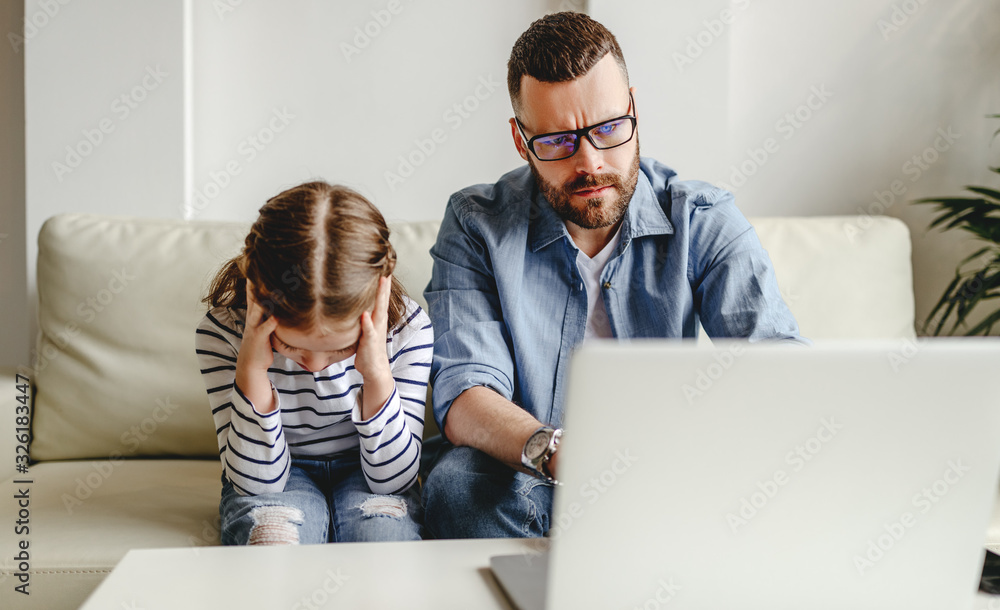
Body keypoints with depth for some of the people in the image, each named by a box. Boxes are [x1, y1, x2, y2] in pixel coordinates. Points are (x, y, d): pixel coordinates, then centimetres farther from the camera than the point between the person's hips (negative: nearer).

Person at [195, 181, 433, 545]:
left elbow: (394, 479, -18)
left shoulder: (408, 328, -21)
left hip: (361, 475, 1)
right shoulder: (222, 333, -22)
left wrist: (378, 373, -33)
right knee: (271, 531, -34)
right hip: (276, 478, -1)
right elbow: (256, 484, -21)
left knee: (385, 526, -32)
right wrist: (251, 369, -35)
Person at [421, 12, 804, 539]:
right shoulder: (477, 226, -4)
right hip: (529, 488, -1)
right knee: (460, 482, -33)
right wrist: (552, 452, -38)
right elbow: (464, 395, -15)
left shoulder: (703, 222, -3)